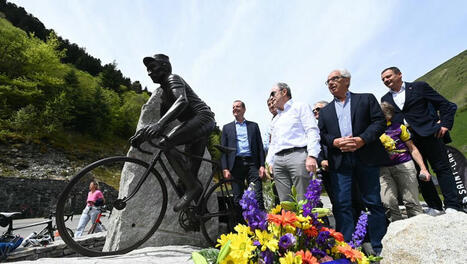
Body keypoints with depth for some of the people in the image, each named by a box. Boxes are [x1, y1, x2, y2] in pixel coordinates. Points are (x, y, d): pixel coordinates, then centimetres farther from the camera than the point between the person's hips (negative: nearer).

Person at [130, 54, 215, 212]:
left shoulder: (173, 79, -4)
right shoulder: (164, 93, 25)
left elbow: (182, 101, -26)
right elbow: (162, 117, 23)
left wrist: (160, 124, -39)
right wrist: (142, 135, 10)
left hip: (203, 117, -10)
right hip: (195, 124, 10)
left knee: (165, 143, -27)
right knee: (190, 174, 7)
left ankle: (192, 187, -21)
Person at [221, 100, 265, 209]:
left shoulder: (254, 126, 15)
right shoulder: (227, 127, 14)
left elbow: (260, 147, 10)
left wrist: (262, 165, -1)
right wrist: (225, 168, -3)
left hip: (252, 163, 0)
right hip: (236, 164, 1)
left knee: (257, 196, -3)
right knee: (237, 198, 5)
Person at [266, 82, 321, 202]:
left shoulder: (300, 107, 10)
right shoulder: (275, 119, 28)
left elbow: (312, 131, -3)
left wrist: (312, 155, -15)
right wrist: (270, 163, 14)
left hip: (297, 155, -5)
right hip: (278, 160, 6)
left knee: (303, 201, -7)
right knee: (285, 202, 2)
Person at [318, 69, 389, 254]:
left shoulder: (367, 99, 14)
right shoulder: (325, 111, 19)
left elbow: (379, 121, 2)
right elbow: (321, 135, 9)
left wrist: (362, 139, -13)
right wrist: (335, 142, -11)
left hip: (366, 158, -1)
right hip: (339, 161, 2)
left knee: (373, 202, 5)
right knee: (342, 204, -1)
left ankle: (378, 247, 19)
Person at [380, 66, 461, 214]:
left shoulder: (419, 87, 5)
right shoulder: (385, 99, 14)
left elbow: (446, 105, 5)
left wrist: (445, 124, -5)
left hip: (429, 134, -3)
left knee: (442, 168, -1)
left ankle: (452, 206, 7)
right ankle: (435, 207, 17)